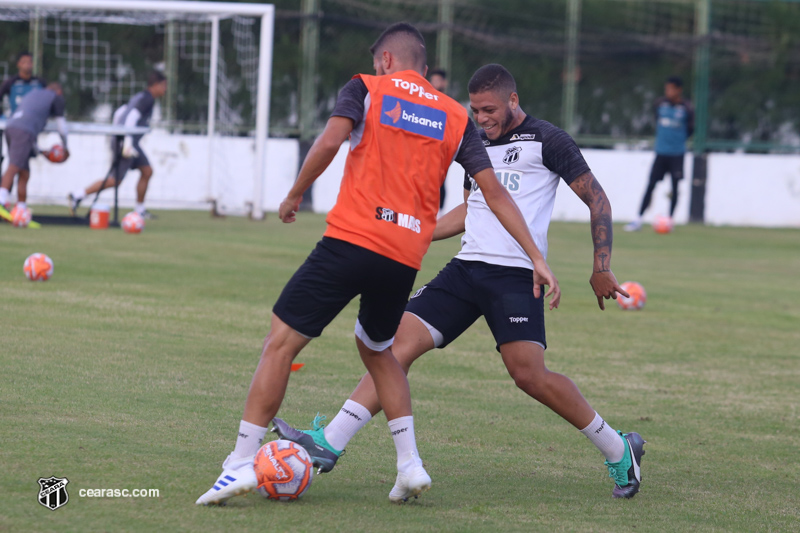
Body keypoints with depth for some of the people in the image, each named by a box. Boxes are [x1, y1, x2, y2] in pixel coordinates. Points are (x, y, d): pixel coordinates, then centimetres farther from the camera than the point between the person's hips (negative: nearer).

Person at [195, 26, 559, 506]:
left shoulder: (367, 90, 5)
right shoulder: (455, 117, 15)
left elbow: (330, 142, -13)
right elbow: (494, 190, 11)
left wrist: (295, 195, 1)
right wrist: (537, 257, 10)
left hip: (351, 240, -5)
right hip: (406, 257, 5)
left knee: (281, 343, 2)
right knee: (377, 350, 27)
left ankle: (242, 463, -5)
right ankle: (410, 464, 16)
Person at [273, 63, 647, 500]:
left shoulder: (545, 140, -2)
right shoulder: (478, 144, 19)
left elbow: (597, 199, -1)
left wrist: (601, 267, -7)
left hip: (516, 273, -7)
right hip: (466, 267, 7)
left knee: (528, 374, -17)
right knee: (400, 340, -7)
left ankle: (618, 450, 2)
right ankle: (329, 443, -11)